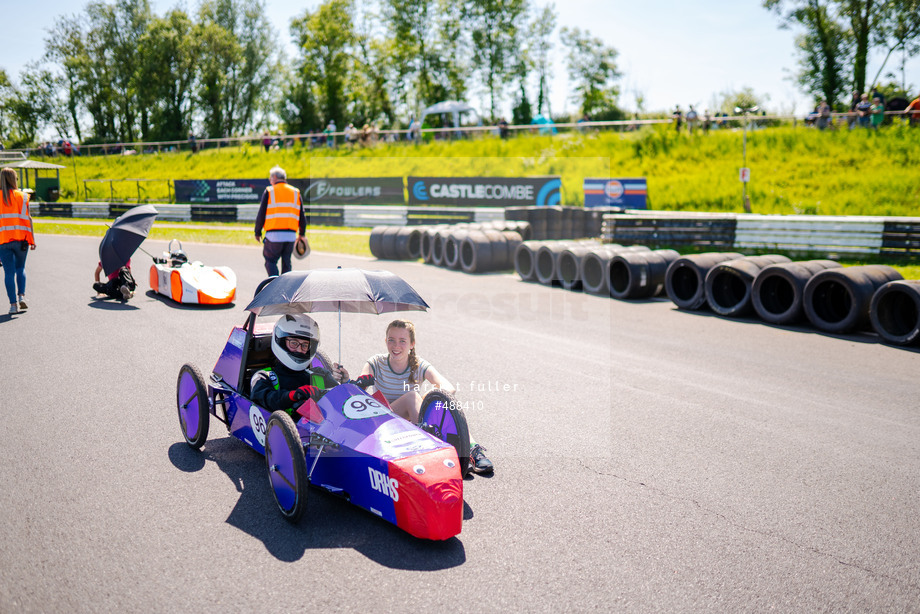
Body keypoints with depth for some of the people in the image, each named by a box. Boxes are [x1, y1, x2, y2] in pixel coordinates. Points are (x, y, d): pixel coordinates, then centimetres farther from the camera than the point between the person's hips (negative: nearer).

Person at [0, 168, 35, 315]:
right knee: (20, 268, 17)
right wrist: (32, 240, 2)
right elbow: (27, 218, -1)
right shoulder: (22, 196, 2)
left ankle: (13, 303, 2)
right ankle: (21, 296, 2)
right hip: (20, 238, 0)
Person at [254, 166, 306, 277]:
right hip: (291, 235, 3)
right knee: (286, 263, 13)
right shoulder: (296, 192, 12)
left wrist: (257, 232, 10)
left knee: (271, 262, 3)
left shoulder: (269, 191, 2)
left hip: (274, 235, -3)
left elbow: (261, 215, 1)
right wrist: (301, 233, 23)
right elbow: (302, 216, 13)